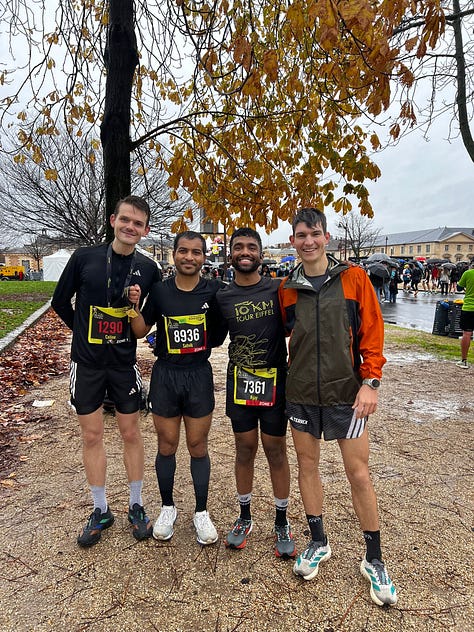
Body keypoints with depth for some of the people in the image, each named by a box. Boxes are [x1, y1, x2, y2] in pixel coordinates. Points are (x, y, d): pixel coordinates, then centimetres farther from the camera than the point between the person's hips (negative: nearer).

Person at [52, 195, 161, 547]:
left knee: (131, 432, 9)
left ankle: (137, 506, 28)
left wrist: (137, 321, -2)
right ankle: (101, 511, 28)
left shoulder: (148, 269, -4)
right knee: (92, 435, 9)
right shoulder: (84, 258, -5)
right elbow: (61, 301, 6)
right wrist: (86, 332, 6)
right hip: (86, 363, 0)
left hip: (124, 363, 0)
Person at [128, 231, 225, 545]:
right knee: (167, 446, 13)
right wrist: (134, 306, -12)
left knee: (198, 446, 10)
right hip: (165, 374, 1)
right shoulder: (160, 290, -2)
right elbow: (141, 331, 3)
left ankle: (201, 512, 29)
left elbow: (222, 329, 5)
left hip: (199, 375, -1)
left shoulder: (214, 290, -5)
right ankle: (168, 507, 35)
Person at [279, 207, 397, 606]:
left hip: (346, 393, -2)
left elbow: (372, 331, -5)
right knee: (308, 466, 13)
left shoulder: (354, 278, -4)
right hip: (301, 394, 3)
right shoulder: (287, 289, 3)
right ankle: (318, 543, 35)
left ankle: (374, 560, 27)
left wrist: (370, 381, -11)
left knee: (359, 474, 6)